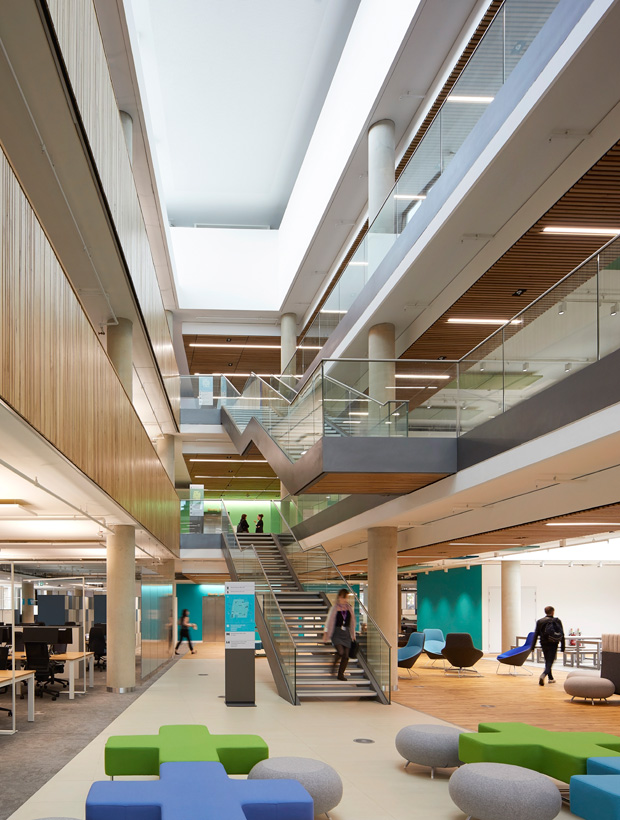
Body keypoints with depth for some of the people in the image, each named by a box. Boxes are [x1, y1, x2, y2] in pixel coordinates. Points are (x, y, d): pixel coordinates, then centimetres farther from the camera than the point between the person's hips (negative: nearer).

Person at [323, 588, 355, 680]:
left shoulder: (350, 609, 7)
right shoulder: (334, 609, -3)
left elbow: (352, 622, 16)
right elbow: (329, 622, 2)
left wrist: (353, 635, 18)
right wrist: (326, 634, 2)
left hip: (346, 634, 4)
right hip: (336, 633, -4)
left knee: (346, 655, -1)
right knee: (340, 652, -22)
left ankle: (341, 674, 13)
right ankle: (334, 664, 8)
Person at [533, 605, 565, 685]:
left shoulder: (539, 621, 1)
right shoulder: (557, 621, -2)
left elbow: (536, 635, 1)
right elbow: (562, 635, -1)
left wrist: (532, 646, 5)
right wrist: (563, 647, 6)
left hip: (544, 644, 2)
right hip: (553, 645, -2)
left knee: (547, 661, 20)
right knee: (550, 662, -4)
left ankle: (551, 678, 30)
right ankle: (543, 675, -29)